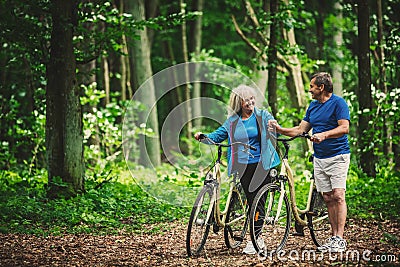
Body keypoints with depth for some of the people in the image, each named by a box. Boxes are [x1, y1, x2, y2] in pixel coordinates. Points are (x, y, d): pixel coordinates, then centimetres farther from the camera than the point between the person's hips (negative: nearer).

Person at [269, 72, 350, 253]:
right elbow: (301, 130, 15)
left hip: (338, 156, -7)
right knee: (327, 198, 5)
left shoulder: (338, 103, -7)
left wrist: (324, 135, -29)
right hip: (319, 157, 7)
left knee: (338, 195, -12)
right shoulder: (313, 106, 15)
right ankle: (333, 236, 7)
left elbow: (344, 128, -17)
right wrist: (280, 130, 4)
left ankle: (339, 238, -13)